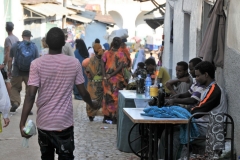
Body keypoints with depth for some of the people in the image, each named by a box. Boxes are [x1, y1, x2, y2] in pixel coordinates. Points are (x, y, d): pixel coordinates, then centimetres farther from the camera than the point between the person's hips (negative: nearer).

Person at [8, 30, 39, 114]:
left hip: (17, 72, 0)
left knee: (15, 88, 17)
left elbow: (10, 60, 1)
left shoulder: (15, 45, -2)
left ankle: (15, 102, -3)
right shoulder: (34, 46, -2)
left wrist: (9, 71, 12)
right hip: (30, 73, 0)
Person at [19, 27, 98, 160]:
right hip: (64, 122, -1)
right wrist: (92, 104, 22)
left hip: (44, 122, 1)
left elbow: (30, 96, -14)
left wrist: (22, 123, -11)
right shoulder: (74, 63, -6)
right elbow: (83, 92, 1)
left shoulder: (37, 64, -10)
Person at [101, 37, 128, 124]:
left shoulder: (106, 53, 1)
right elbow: (120, 67, -16)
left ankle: (106, 116, 17)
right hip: (116, 79, -3)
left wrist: (105, 77, -8)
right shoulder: (121, 54, -6)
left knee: (107, 96, 12)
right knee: (115, 97, 3)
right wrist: (111, 75, -14)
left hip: (107, 78, 3)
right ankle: (114, 117, 3)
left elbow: (102, 65, -7)